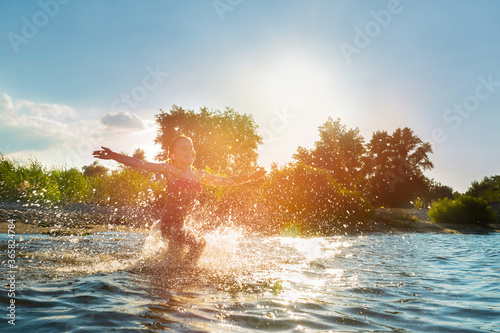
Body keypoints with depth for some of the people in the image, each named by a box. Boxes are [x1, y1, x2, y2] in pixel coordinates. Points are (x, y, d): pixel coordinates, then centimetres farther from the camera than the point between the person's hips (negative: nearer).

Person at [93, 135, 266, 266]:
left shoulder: (199, 175, 6)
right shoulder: (171, 170, -10)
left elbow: (226, 180, 13)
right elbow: (140, 164, -17)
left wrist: (250, 177, 10)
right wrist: (114, 156, -27)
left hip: (179, 223, 7)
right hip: (168, 221, -6)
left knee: (175, 260, 18)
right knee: (198, 243, -14)